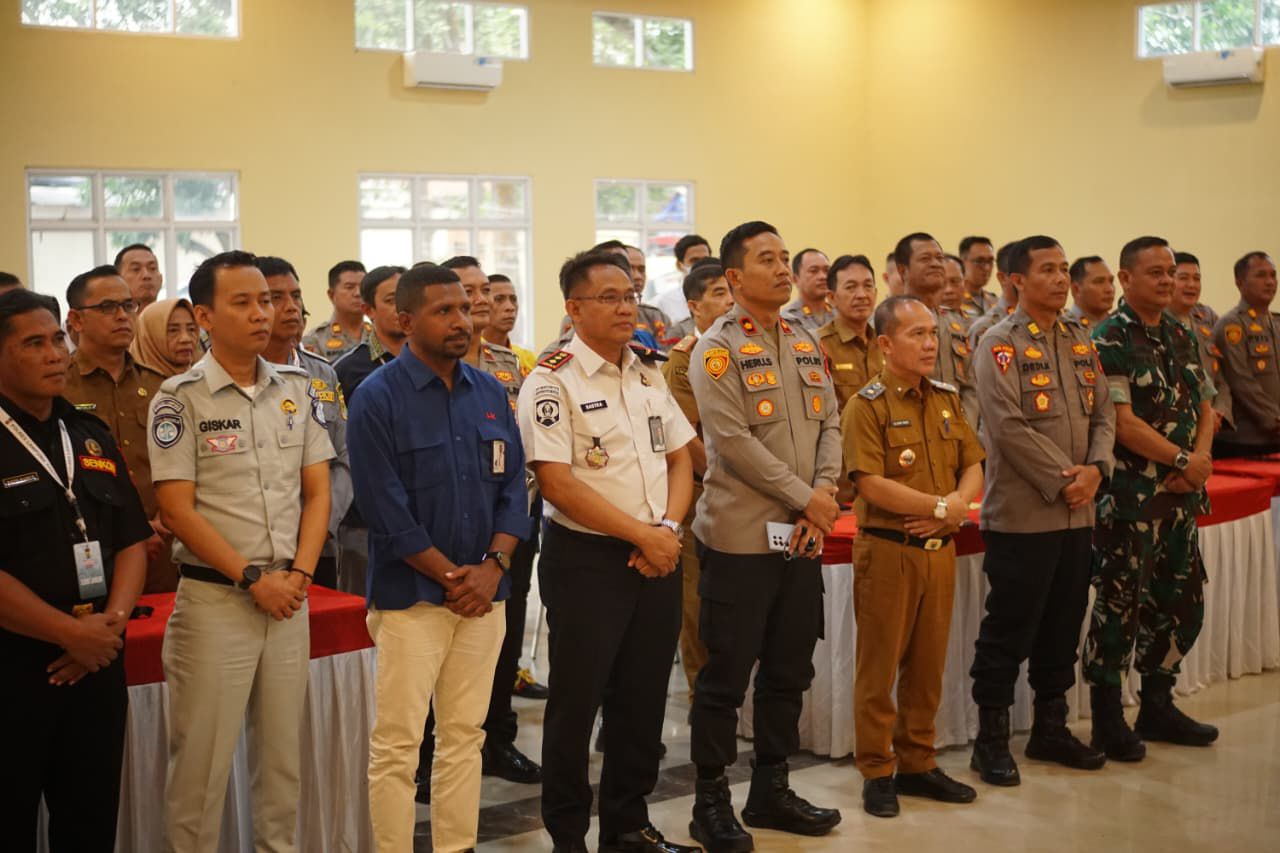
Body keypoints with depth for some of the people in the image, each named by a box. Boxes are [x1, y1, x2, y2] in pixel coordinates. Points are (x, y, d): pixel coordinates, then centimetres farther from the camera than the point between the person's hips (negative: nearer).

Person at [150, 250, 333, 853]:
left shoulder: (297, 389, 8)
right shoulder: (181, 398, -6)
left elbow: (317, 492, 9)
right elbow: (177, 511, -10)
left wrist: (298, 574, -4)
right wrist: (253, 578, -13)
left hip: (289, 596, 4)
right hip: (215, 598, -4)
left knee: (282, 752, 11)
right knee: (202, 758, 0)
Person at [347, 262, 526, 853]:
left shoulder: (490, 394, 8)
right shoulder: (378, 398, -8)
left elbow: (513, 487, 7)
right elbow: (387, 511, -13)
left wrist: (491, 567, -7)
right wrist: (452, 576, -12)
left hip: (484, 595, 5)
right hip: (411, 596, -5)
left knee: (465, 736, 12)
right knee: (397, 745, -1)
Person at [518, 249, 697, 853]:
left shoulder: (649, 373, 11)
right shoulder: (552, 383, -11)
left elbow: (680, 458, 13)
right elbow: (557, 483, -18)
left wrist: (669, 527, -5)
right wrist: (642, 533, -16)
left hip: (657, 558, 6)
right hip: (586, 560, -6)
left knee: (643, 700, 13)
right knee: (577, 702, 3)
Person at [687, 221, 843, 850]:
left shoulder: (806, 343, 13)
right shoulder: (717, 348, -9)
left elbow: (829, 423, 9)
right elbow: (733, 441, -17)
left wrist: (823, 496, -7)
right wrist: (805, 498, -15)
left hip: (802, 536, 7)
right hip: (741, 536, -7)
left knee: (789, 669, 13)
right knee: (726, 674, 1)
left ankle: (771, 790, 26)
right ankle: (711, 802, 13)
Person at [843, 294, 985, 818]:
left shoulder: (947, 400, 11)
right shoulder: (867, 405, -9)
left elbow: (972, 466, 11)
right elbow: (872, 484, -18)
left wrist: (956, 507, -9)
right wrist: (940, 505, -14)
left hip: (940, 548, 6)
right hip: (887, 549, -6)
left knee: (928, 663, 12)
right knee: (879, 665, 3)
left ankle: (917, 764, 24)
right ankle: (877, 772, 13)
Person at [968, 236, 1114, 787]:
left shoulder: (1081, 342, 13)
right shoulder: (1001, 344, -8)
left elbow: (1103, 412, 11)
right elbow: (1009, 426, -17)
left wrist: (1095, 468, -7)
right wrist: (1062, 480, -17)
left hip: (1077, 513, 7)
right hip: (1021, 513, -7)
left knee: (1063, 628, 14)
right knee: (1009, 631, 0)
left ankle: (1051, 728, 27)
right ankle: (992, 740, 10)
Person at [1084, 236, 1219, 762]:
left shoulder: (1181, 336, 13)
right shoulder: (1110, 340, -10)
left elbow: (1204, 407, 14)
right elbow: (1123, 423, -17)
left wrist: (1201, 457, -5)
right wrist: (1183, 460, -13)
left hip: (1180, 496, 8)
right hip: (1130, 497, -8)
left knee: (1182, 604, 14)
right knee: (1119, 606, -1)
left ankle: (1158, 707, 29)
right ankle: (1107, 720, 10)